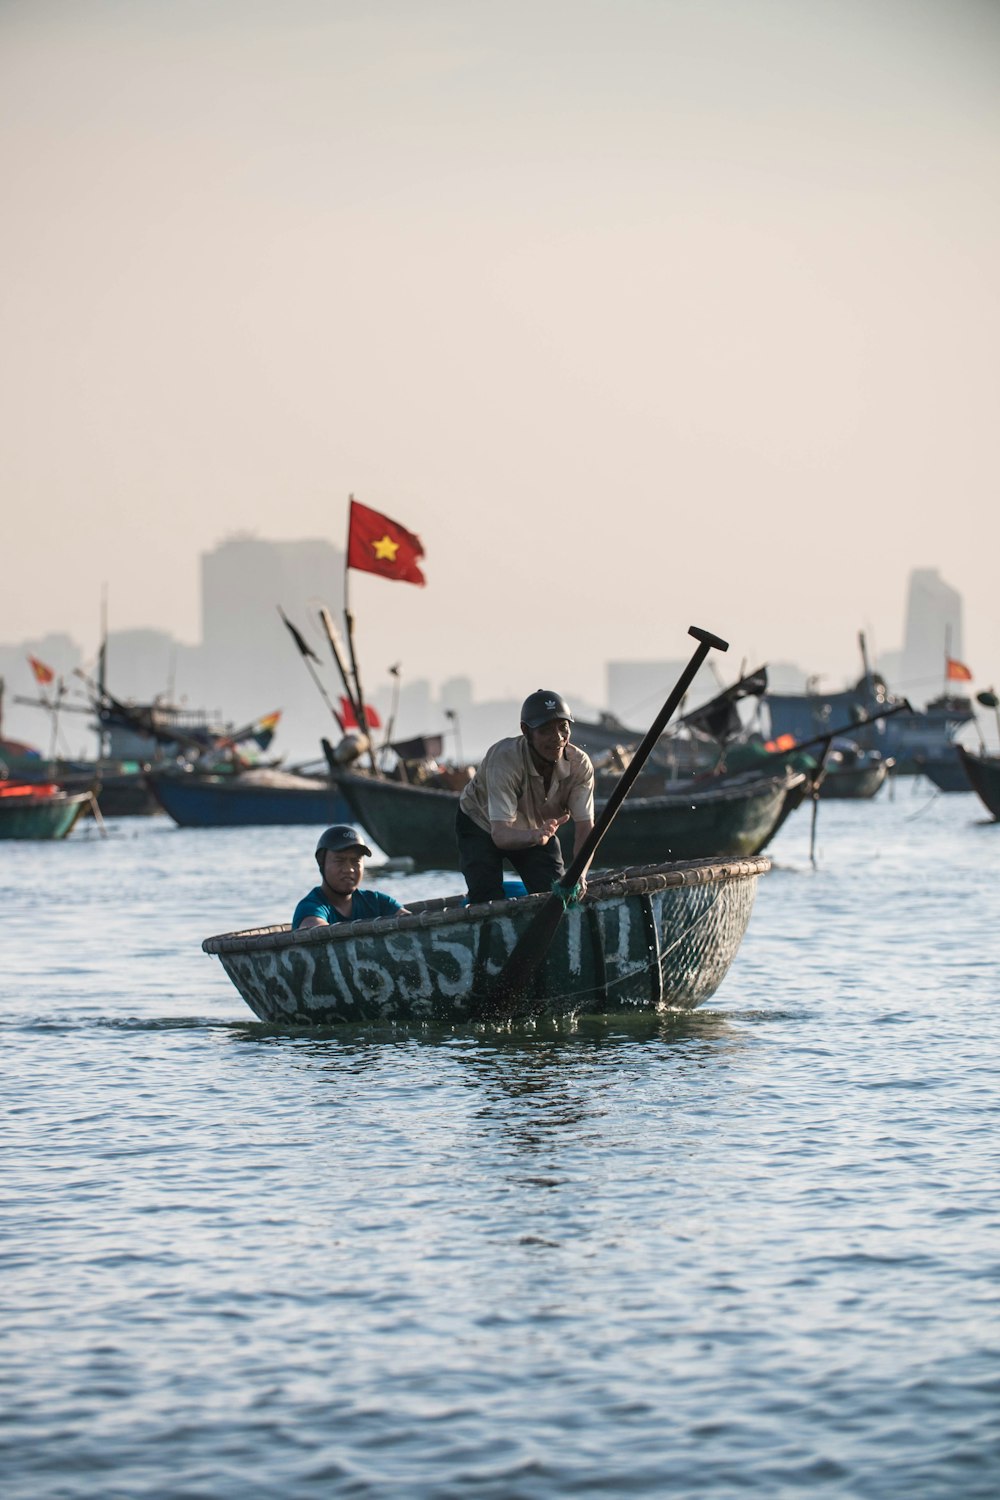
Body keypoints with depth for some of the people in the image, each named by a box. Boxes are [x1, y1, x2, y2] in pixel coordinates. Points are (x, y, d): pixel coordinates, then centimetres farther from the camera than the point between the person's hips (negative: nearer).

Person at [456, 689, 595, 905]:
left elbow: (585, 828, -28)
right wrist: (535, 836, -67)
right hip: (482, 826, -4)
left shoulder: (579, 764, -26)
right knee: (488, 903, -23)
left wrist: (579, 875, -47)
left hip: (537, 829, 4)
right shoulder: (504, 758, -38)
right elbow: (501, 834, -45)